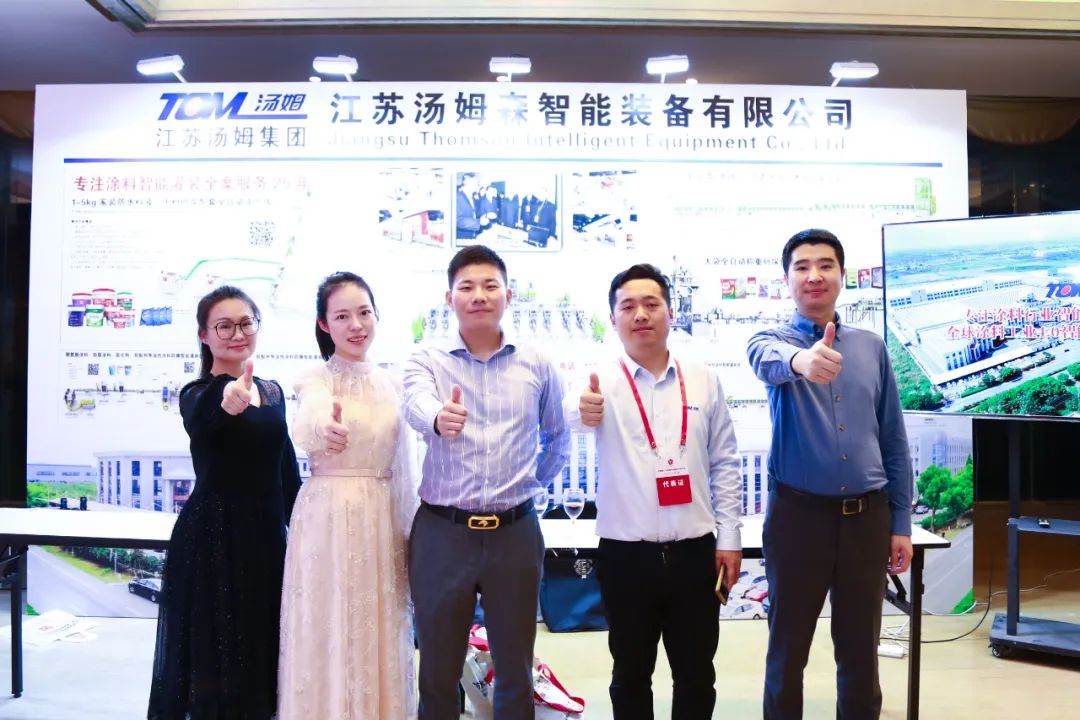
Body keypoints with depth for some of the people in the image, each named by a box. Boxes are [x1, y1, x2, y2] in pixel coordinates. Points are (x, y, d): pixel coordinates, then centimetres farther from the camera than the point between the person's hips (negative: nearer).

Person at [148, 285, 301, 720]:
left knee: (262, 646, 15)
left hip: (267, 533, 6)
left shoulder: (273, 391, 7)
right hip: (212, 536, -6)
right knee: (214, 651, 4)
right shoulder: (197, 395, -11)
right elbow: (200, 420, -37)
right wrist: (228, 402, -59)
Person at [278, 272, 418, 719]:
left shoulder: (391, 384, 7)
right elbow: (308, 421, -31)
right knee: (330, 632, 4)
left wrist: (409, 529, 10)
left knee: (379, 634, 11)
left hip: (382, 518, 4)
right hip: (328, 517, -4)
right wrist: (324, 428, -54)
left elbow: (402, 467, 11)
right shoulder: (315, 380, -6)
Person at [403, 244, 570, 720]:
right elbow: (417, 405, -24)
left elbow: (558, 437, 19)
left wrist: (534, 484, 10)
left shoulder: (537, 366, 4)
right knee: (438, 672, 12)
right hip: (442, 533, -1)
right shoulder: (427, 362, -1)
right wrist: (439, 419, -45)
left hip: (515, 533, 1)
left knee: (515, 672, 13)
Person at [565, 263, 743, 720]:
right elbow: (570, 411, -26)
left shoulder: (704, 380, 4)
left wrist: (729, 539, 2)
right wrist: (581, 412, -50)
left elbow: (725, 464, 6)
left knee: (696, 675, 14)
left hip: (694, 551, 2)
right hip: (625, 555, -1)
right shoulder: (603, 381, -3)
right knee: (631, 675, 13)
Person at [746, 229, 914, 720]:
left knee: (860, 652, 14)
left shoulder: (871, 347, 8)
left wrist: (901, 522, 7)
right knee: (788, 649, 9)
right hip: (798, 515, -2)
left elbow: (893, 438, 10)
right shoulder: (774, 340, -2)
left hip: (867, 517, 3)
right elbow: (767, 359, -29)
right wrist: (800, 358, -53)